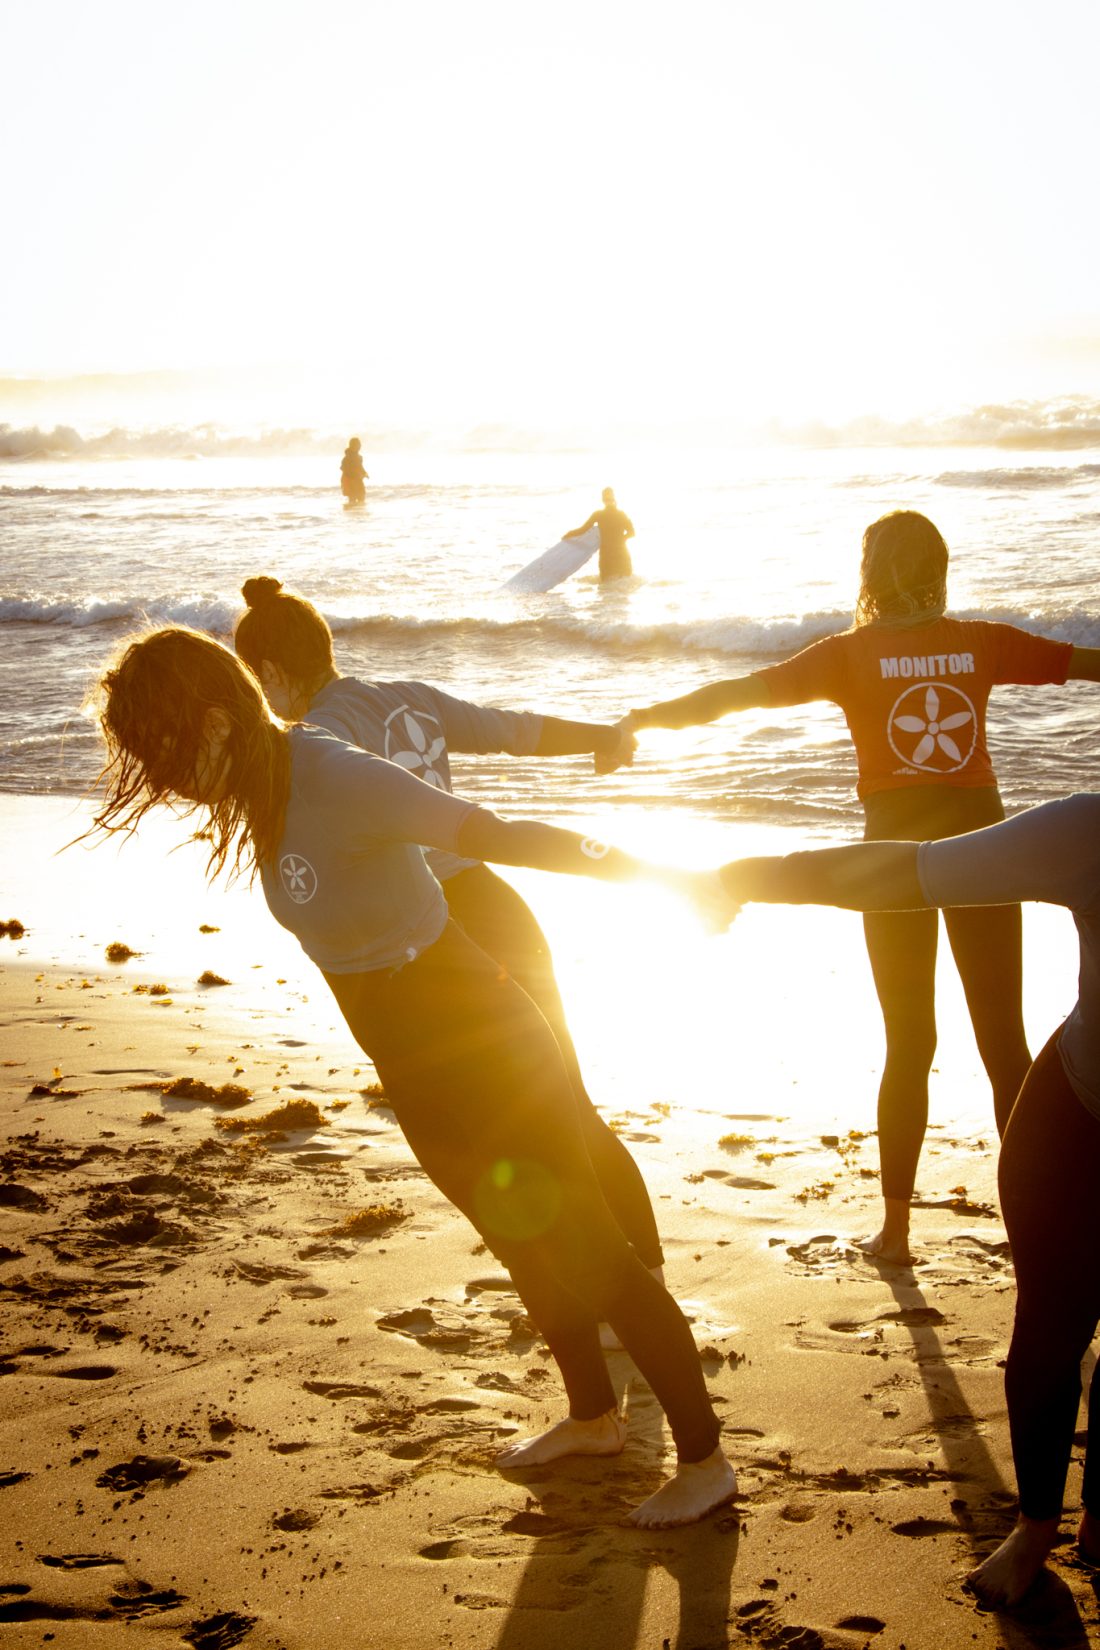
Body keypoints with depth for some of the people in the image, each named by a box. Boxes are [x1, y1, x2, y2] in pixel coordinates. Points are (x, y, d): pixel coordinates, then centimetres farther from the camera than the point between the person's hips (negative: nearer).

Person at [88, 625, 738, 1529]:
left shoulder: (341, 781, -30)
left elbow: (505, 835, -31)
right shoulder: (266, 784, -3)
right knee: (520, 1242, 25)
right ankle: (594, 1417, 46)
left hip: (477, 1043, -9)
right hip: (414, 1061, 9)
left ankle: (704, 1459, 19)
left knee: (588, 1253, 4)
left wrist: (662, 877, -30)